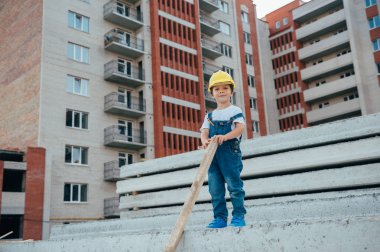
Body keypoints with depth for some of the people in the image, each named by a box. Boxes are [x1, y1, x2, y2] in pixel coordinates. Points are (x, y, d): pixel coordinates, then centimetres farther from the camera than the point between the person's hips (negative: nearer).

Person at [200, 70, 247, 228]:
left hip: (230, 152, -5)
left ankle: (238, 216, 7)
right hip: (212, 155, 5)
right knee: (215, 189, 5)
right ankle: (220, 217, 13)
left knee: (234, 185, -3)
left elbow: (240, 128, -12)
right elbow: (204, 131, 5)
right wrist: (205, 141, -19)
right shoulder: (210, 115, 18)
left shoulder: (235, 111, 4)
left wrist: (224, 137, -28)